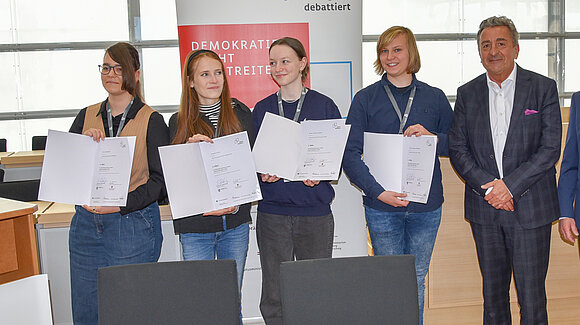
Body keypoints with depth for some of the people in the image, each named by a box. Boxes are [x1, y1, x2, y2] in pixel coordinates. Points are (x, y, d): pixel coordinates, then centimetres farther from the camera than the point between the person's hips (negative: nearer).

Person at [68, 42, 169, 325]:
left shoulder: (152, 121, -3)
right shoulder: (87, 116, 10)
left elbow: (160, 179, -8)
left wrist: (121, 203, -20)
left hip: (133, 225, -4)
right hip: (86, 224, 5)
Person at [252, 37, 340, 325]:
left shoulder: (324, 106, 3)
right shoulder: (261, 109, 9)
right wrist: (263, 174, -10)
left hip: (315, 211, -1)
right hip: (272, 212, 1)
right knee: (274, 298, 5)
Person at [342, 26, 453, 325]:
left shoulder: (435, 97, 8)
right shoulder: (365, 99, 1)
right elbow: (350, 154, -5)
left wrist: (432, 137, -11)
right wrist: (378, 191, -17)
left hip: (426, 207, 2)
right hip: (382, 208, -1)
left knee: (417, 281, 12)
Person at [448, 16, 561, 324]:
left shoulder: (544, 88, 0)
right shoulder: (467, 93, 7)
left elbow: (550, 149, -6)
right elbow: (457, 149, 3)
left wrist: (509, 185, -15)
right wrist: (488, 186, -11)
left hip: (530, 208, -2)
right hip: (484, 209, 3)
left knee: (532, 294, 2)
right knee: (492, 290, 14)